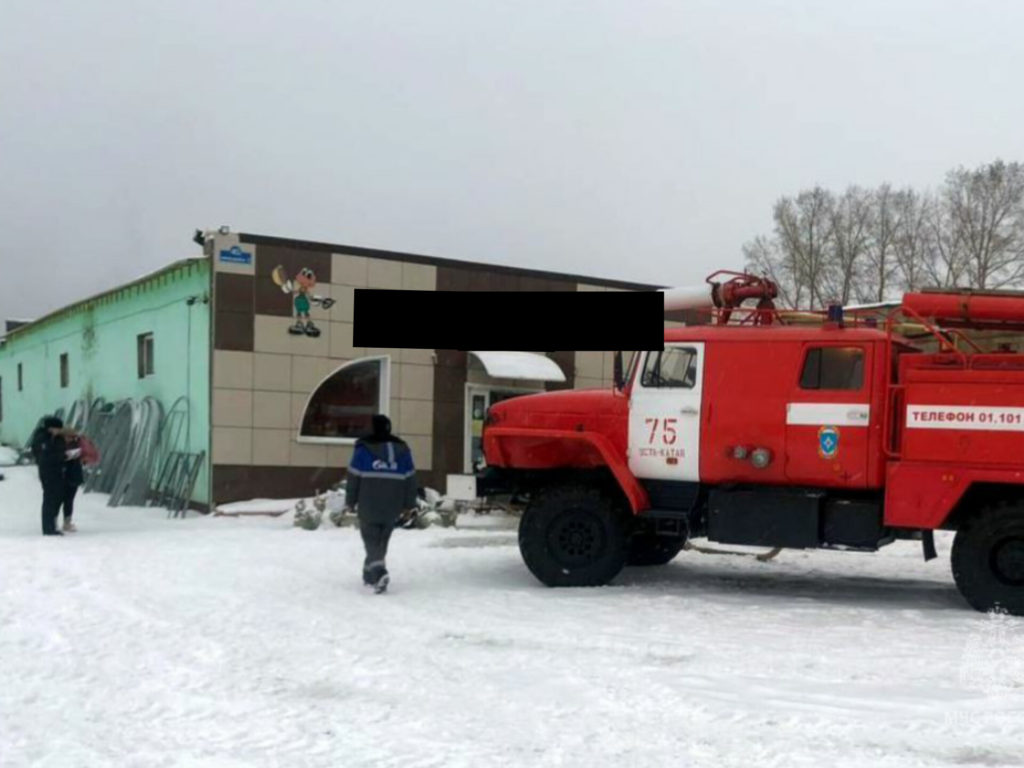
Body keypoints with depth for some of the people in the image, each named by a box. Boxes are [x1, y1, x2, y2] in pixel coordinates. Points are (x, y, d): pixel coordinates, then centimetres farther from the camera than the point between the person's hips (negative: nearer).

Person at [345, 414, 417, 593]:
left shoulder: (363, 449, -5)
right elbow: (410, 479, 7)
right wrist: (408, 504, 13)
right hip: (392, 508, 3)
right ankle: (370, 575, 25)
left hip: (369, 506, -3)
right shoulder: (402, 449, 7)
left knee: (372, 540, -1)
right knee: (382, 541, 16)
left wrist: (350, 501, 6)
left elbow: (353, 477, -4)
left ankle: (379, 572, -22)